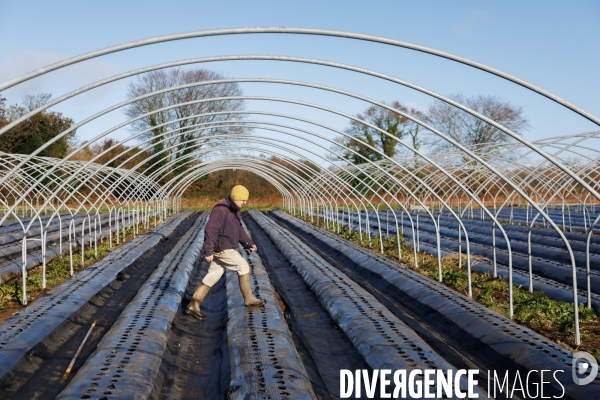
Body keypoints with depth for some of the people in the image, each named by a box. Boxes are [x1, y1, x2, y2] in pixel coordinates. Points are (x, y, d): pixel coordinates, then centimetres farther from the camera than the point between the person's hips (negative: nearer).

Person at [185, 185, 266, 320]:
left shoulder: (234, 210, 13)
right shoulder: (220, 209, -20)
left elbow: (239, 230, 20)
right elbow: (210, 230, -24)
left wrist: (249, 243, 8)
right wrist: (208, 251, -27)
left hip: (226, 248, 10)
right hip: (221, 248, -10)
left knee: (212, 277, 10)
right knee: (243, 266, -3)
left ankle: (193, 306, 13)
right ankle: (249, 299, 10)